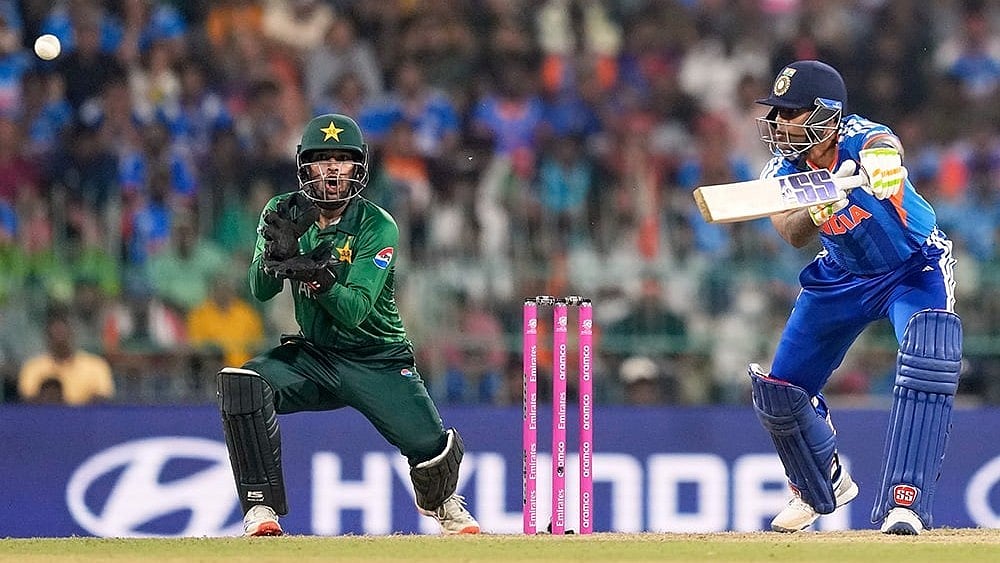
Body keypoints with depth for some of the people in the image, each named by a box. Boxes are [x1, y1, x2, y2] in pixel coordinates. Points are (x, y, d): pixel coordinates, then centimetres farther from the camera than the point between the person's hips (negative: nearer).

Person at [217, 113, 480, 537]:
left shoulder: (378, 227, -14)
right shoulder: (285, 213, -2)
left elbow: (355, 310, -23)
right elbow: (260, 291, -12)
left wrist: (318, 275, -41)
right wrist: (278, 248, -31)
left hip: (378, 359, -2)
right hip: (314, 355, 3)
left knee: (431, 449, -19)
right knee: (240, 383, -27)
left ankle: (440, 501, 20)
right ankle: (260, 506, -20)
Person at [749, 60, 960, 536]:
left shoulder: (862, 141, -31)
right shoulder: (784, 169, -17)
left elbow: (883, 153, -57)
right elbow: (793, 235, -34)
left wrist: (881, 168, -81)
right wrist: (817, 210, -57)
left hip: (916, 268, -5)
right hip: (843, 277, 5)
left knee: (927, 361, -33)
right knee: (778, 391, 4)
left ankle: (904, 502, -31)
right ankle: (823, 485, 34)